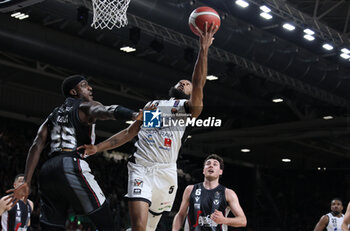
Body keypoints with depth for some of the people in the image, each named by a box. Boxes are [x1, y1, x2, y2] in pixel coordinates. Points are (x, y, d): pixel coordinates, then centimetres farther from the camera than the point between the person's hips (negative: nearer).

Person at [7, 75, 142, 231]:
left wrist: (26, 183, 10)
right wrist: (135, 116, -29)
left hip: (47, 171, 7)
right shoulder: (85, 106, 12)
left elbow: (36, 147, 17)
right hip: (71, 165, -7)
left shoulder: (53, 115, 30)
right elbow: (104, 111, -13)